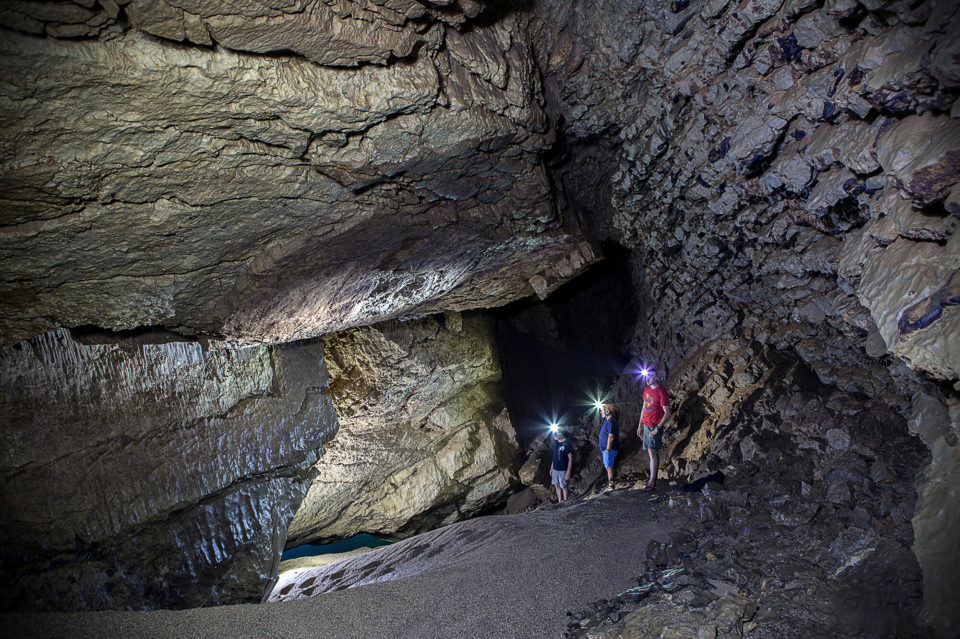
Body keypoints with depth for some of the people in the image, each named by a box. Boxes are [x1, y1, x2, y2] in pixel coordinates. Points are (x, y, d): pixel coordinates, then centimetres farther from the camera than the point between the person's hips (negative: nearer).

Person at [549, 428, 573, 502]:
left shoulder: (567, 444, -16)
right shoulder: (555, 442, 6)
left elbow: (570, 459, -15)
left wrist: (568, 473, -18)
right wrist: (551, 468, 15)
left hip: (563, 470, -7)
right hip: (555, 469, 7)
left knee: (563, 487, 2)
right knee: (557, 486, 12)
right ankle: (559, 502, 22)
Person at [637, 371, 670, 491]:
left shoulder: (661, 393, -15)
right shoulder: (647, 390, 10)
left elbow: (667, 413, -15)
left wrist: (657, 428, -19)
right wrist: (640, 425, 16)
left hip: (655, 427, -8)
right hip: (646, 425, 8)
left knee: (652, 452, -11)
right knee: (653, 452, 11)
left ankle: (652, 483, -10)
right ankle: (654, 479, 15)